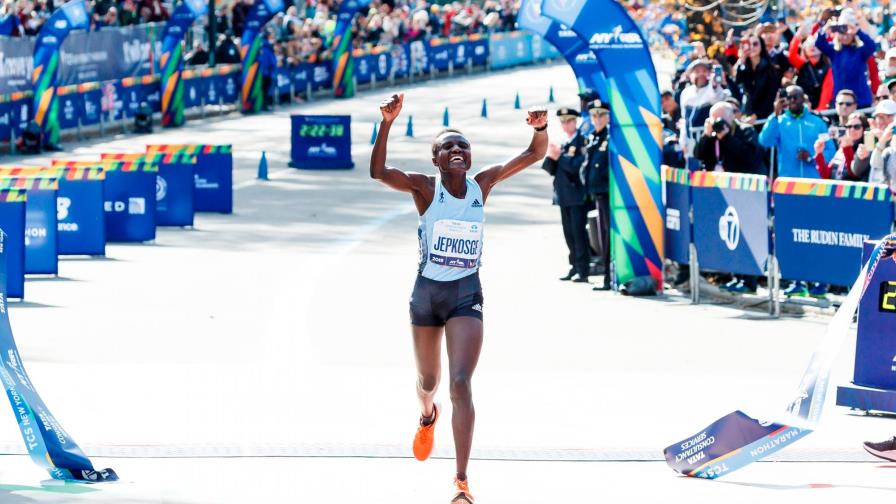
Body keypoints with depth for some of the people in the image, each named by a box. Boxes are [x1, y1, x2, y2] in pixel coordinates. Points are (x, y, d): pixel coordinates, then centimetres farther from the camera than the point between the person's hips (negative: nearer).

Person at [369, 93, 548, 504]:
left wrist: (541, 127, -21)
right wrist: (387, 123, -36)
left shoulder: (483, 184, 0)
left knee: (461, 383, -15)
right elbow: (378, 172, -25)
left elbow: (533, 155, 1)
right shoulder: (424, 188, -9)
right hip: (427, 292, 0)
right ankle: (427, 416, 59)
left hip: (467, 294, 0)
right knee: (428, 380, 20)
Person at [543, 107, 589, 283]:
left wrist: (559, 156, -15)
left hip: (578, 194, -8)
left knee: (578, 231, -9)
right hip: (564, 195, 8)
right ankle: (574, 267, 15)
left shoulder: (582, 142, -8)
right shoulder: (563, 143, 16)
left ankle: (582, 270, -7)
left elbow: (578, 166, -19)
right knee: (569, 233, 9)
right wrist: (551, 157, -5)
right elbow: (551, 169, 14)